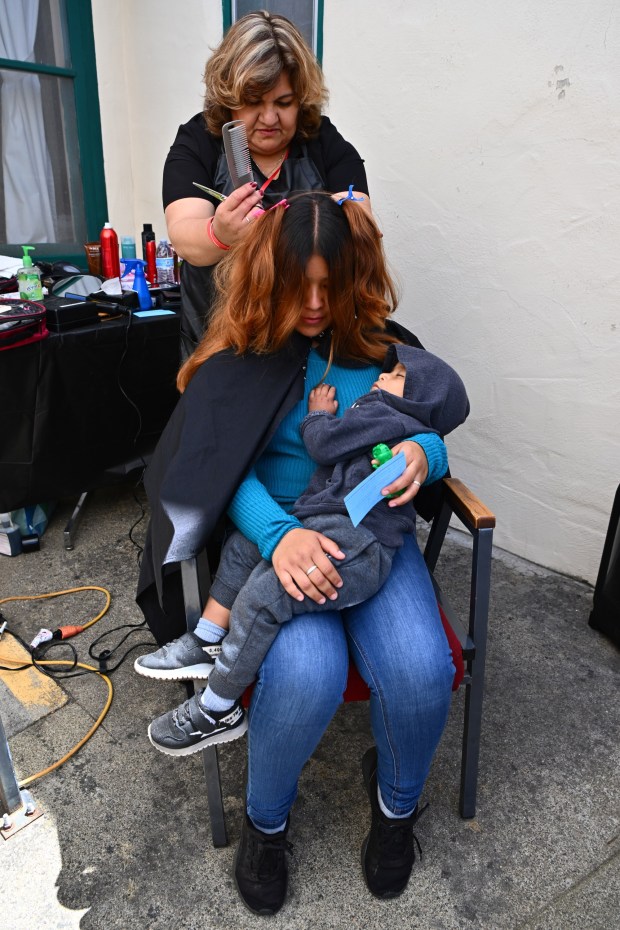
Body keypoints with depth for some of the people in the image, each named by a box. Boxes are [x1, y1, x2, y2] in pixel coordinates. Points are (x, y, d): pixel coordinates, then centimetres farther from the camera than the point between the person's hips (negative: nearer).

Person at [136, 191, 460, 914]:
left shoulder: (388, 348, 5)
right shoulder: (239, 353, -1)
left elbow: (432, 434, 10)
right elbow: (224, 468, -9)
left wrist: (424, 453, -17)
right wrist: (279, 534, -29)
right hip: (272, 531, -2)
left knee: (420, 669, -24)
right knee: (305, 675, -29)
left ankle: (397, 798, 15)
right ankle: (266, 817, 9)